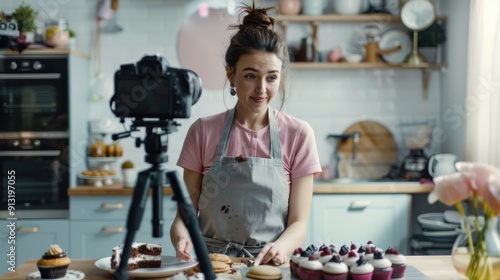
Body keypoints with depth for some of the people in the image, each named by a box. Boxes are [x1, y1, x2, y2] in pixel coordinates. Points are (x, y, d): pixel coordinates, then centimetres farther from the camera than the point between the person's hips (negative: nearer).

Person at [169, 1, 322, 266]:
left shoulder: (298, 134, -1)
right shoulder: (203, 131, 1)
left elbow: (298, 224, 0)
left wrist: (280, 248, -21)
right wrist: (181, 236, -18)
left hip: (271, 264, -1)